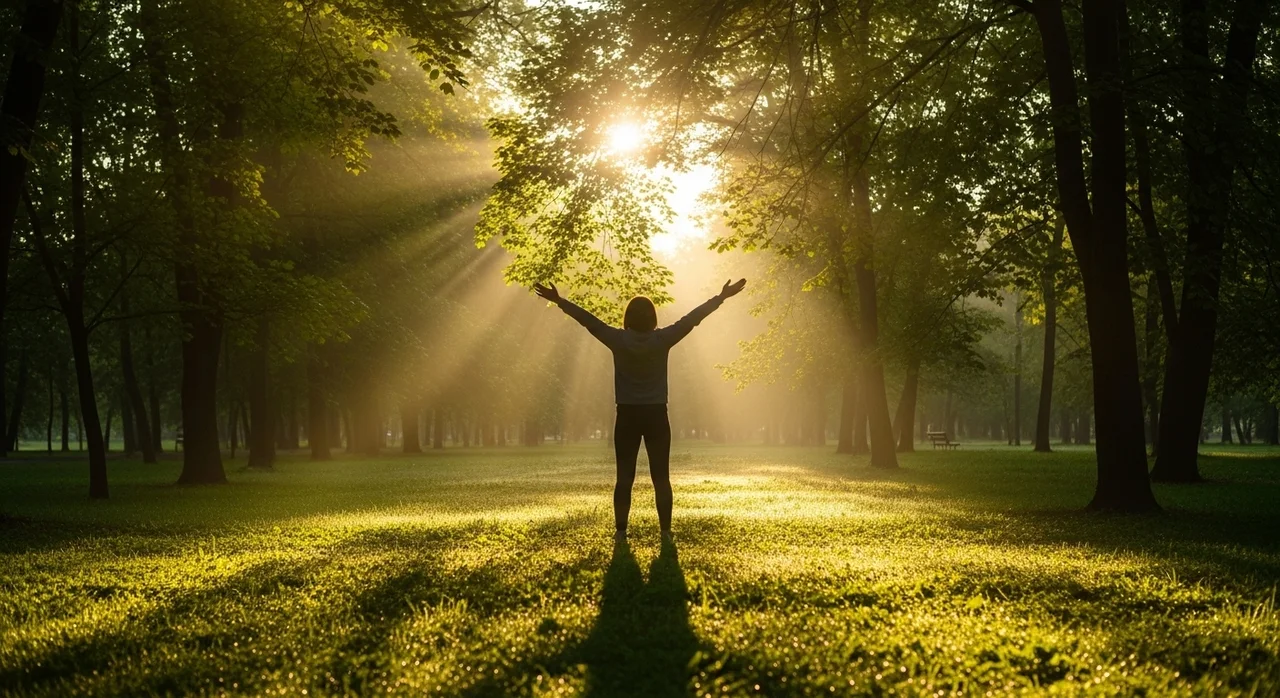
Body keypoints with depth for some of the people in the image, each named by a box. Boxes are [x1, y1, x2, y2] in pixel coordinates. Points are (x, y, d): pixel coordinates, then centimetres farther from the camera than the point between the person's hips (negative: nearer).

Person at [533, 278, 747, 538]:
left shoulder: (619, 340, -7)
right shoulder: (662, 340, -8)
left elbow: (588, 320, 0)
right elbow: (692, 318, -3)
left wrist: (559, 301, 8)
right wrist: (721, 297, 3)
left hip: (627, 416, 0)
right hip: (656, 416, 0)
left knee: (624, 477, 5)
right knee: (661, 477, 4)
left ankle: (621, 530, 2)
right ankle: (665, 531, 2)